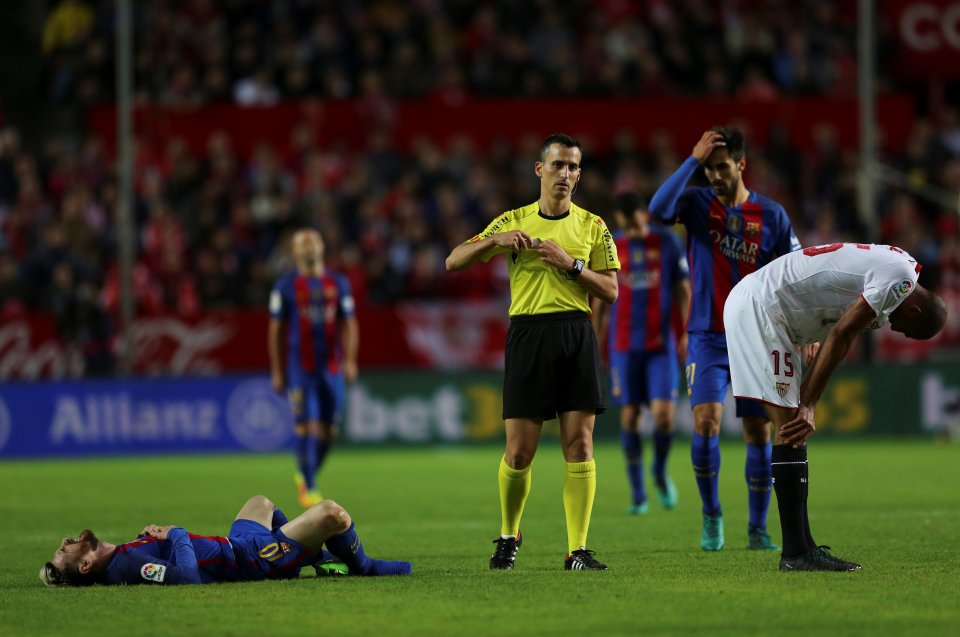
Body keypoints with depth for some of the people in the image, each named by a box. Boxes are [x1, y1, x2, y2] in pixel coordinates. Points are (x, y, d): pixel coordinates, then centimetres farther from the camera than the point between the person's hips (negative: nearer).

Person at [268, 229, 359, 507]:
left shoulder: (338, 283, 8)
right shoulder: (286, 286, -1)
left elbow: (349, 325, 9)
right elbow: (275, 330, 2)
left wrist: (350, 360, -5)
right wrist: (276, 372, 0)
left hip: (332, 367, 3)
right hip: (300, 368, -3)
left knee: (327, 431, 5)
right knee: (307, 426, -10)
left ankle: (305, 475, 27)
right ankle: (308, 487, -3)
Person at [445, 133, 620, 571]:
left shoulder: (592, 226, 9)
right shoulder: (512, 222, 9)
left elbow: (610, 291, 5)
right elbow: (454, 262, 5)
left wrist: (571, 264, -9)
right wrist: (495, 240, -11)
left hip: (577, 336, 1)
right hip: (528, 334, -1)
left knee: (579, 443, -5)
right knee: (519, 452, -2)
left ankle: (577, 551, -3)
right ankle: (508, 537, 20)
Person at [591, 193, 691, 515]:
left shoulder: (667, 242, 1)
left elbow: (683, 290, 6)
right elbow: (600, 300, 11)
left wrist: (688, 332, 0)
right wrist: (596, 343, 10)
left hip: (661, 343, -1)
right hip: (623, 346, 1)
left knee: (664, 413, -11)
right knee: (630, 416, -1)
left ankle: (660, 472, 17)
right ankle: (637, 493, 8)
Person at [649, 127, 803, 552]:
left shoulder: (771, 215, 3)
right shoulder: (697, 204, 1)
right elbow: (659, 208, -22)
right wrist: (693, 159, -22)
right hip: (707, 338, -1)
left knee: (759, 434, 2)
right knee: (707, 422, -16)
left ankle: (758, 530, 12)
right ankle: (711, 516, 2)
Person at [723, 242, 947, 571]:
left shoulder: (886, 264, 18)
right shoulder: (901, 279, -12)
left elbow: (835, 340, 15)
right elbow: (840, 337, -14)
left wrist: (805, 403, 6)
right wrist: (808, 405, -10)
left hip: (747, 305, 10)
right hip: (759, 308, -10)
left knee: (791, 429, 12)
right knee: (790, 429, -10)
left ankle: (801, 546, 15)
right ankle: (796, 553, -10)